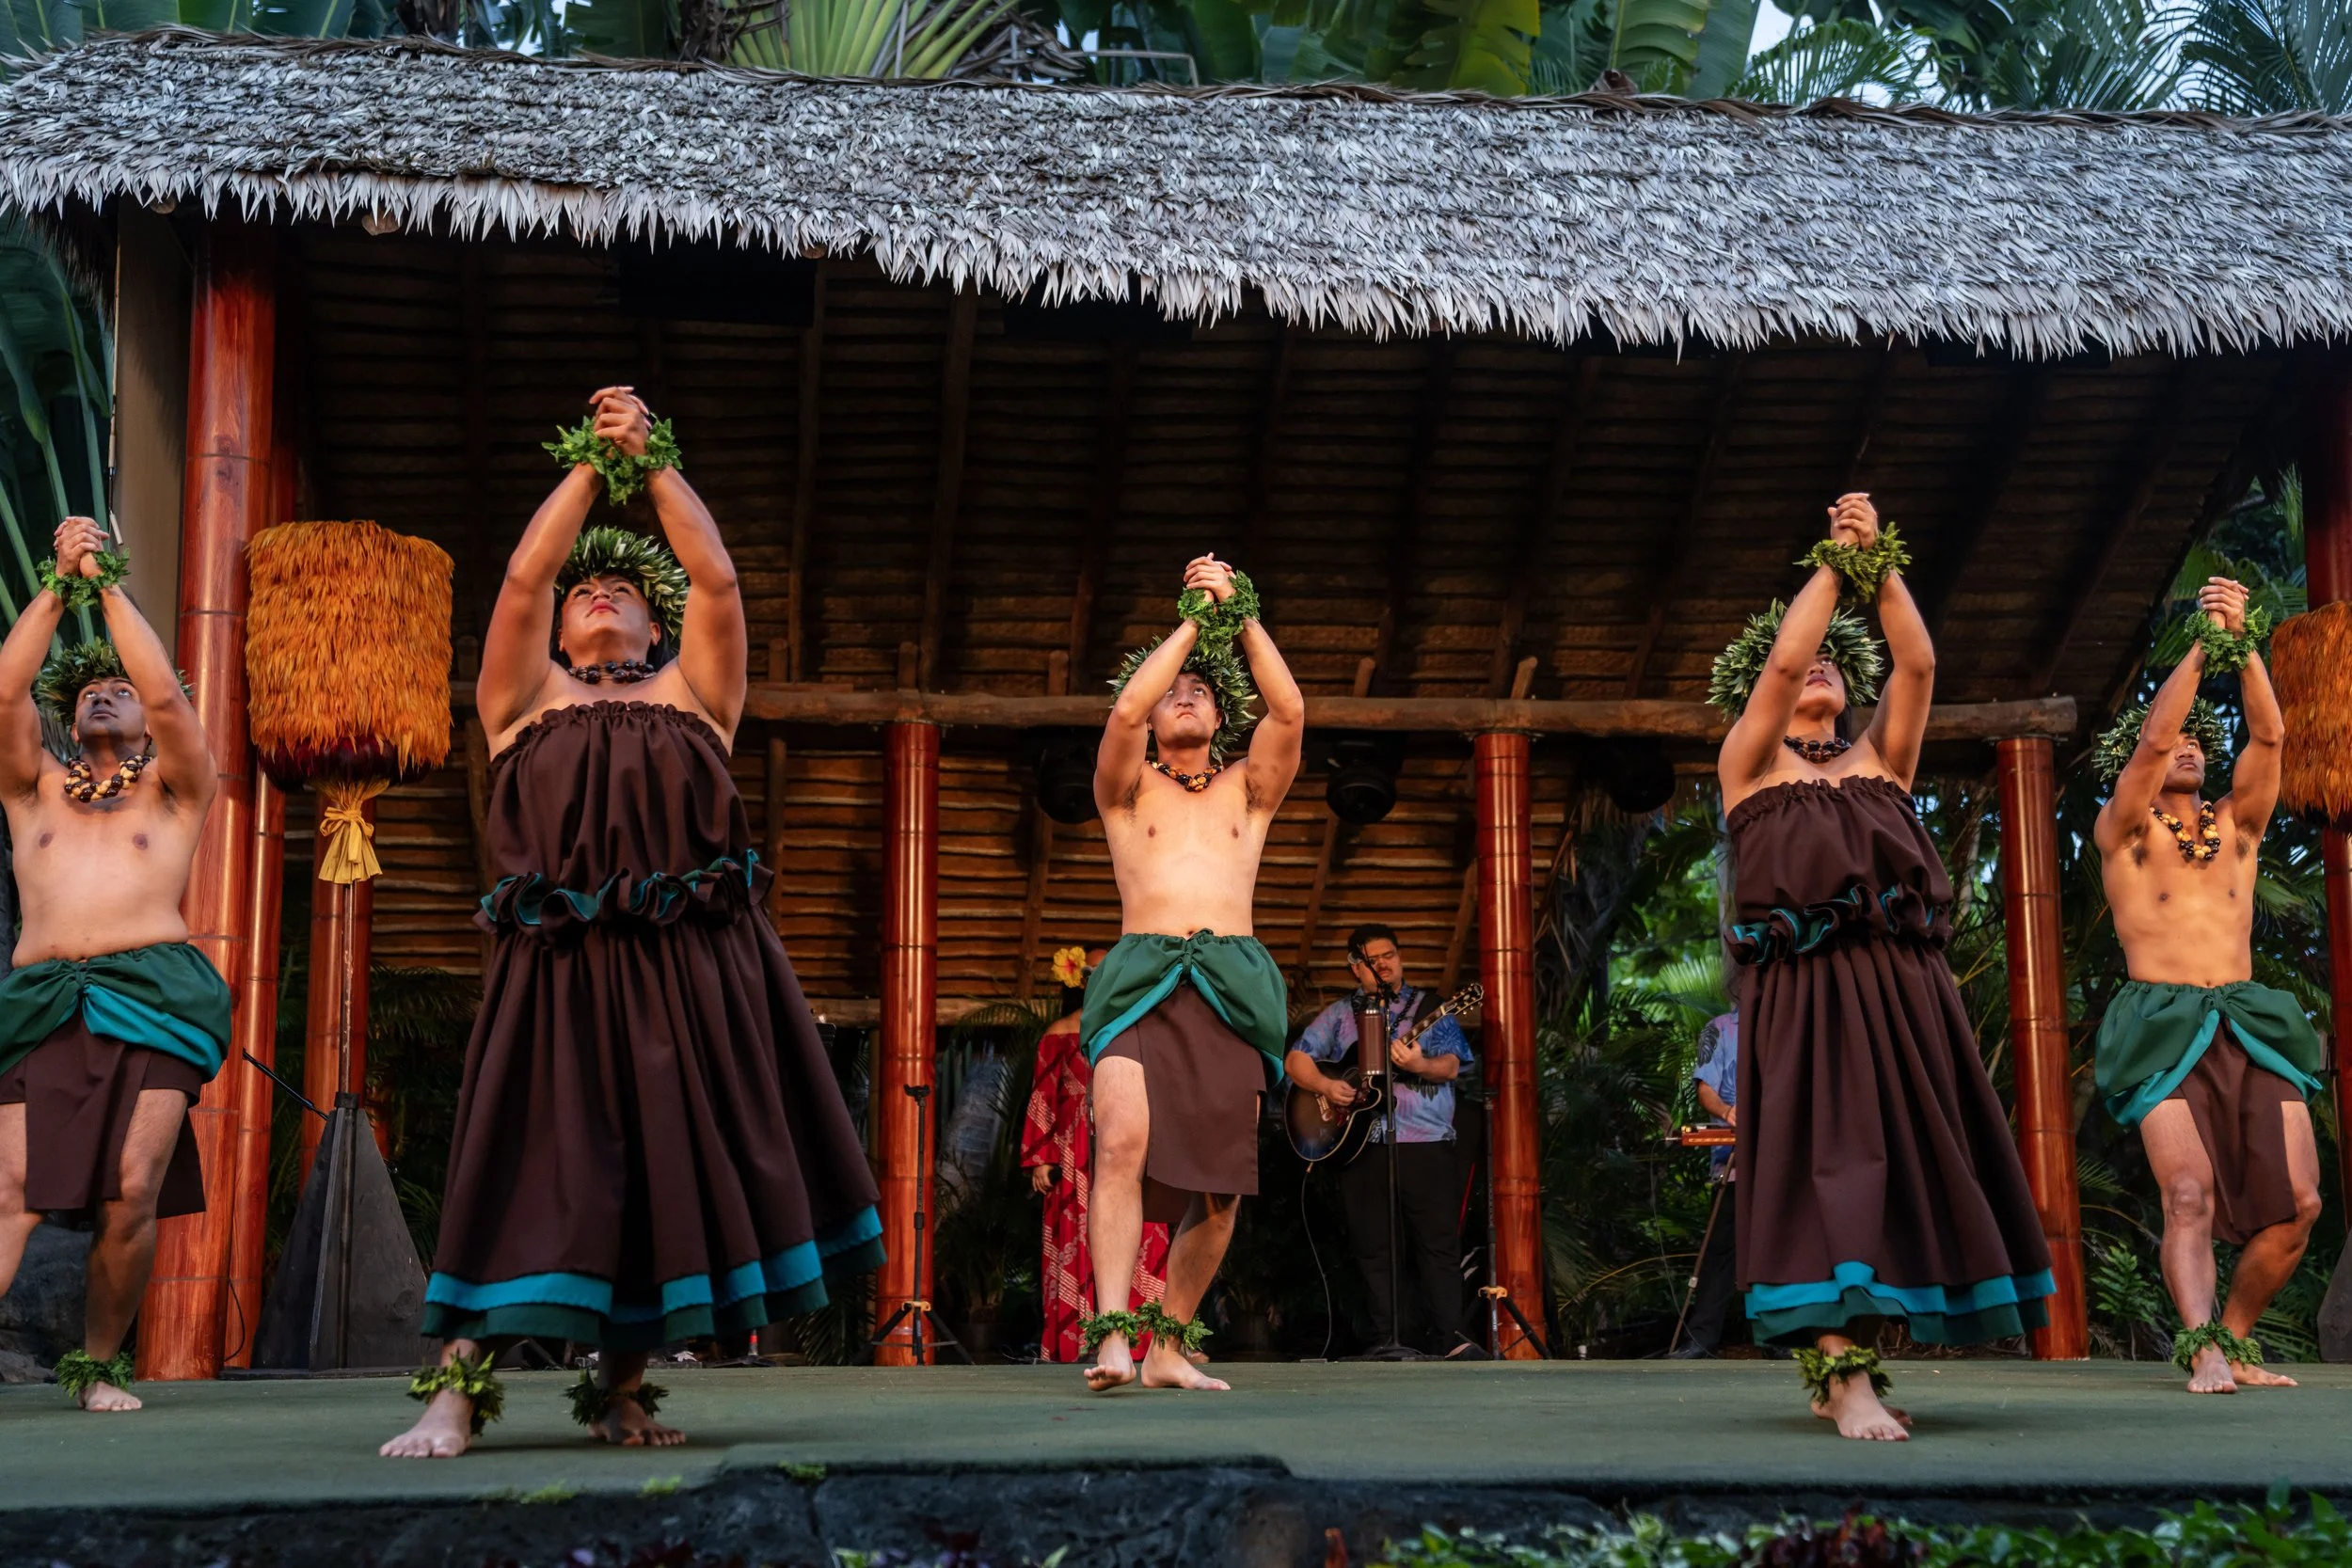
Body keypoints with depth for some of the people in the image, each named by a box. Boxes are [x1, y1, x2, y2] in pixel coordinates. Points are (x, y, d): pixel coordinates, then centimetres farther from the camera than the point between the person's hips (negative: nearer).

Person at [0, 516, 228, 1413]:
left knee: (132, 1193, -13)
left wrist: (109, 583, 8)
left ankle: (99, 1362, 3)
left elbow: (166, 694, 2)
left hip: (153, 994, -2)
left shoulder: (175, 791, 18)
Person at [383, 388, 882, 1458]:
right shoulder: (527, 697, 15)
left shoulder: (693, 693, 17)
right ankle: (454, 1389, -8)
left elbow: (717, 579, 6)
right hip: (559, 968, -2)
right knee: (535, 1164, -9)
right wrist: (593, 464, 8)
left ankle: (619, 1390, 12)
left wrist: (653, 462, 5)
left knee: (671, 1170, 2)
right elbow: (524, 574, 4)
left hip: (694, 970, 2)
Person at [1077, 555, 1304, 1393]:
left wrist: (1243, 618, 2)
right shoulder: (1127, 787, 16)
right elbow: (1125, 710, -4)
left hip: (1233, 988, 3)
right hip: (1141, 979, -2)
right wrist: (1192, 622, 3)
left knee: (1220, 1185, 1)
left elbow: (1290, 712, 3)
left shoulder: (1248, 789, 21)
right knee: (1123, 1143, -25)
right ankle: (1112, 1336, -31)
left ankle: (1170, 1346, 13)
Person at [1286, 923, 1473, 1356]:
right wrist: (1324, 1085, -8)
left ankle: (1445, 1336, -7)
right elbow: (1296, 1059, 12)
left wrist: (1419, 1065, -24)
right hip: (1362, 1146, 2)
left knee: (1439, 1243, -8)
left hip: (1427, 1145, -2)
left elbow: (1451, 1065, -2)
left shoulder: (1429, 1009, 10)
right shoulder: (1339, 1015, 15)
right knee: (1374, 1248, 1)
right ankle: (1385, 1341, 5)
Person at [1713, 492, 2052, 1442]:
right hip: (1806, 997, -4)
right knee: (1826, 1167, -14)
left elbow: (1918, 665, 5)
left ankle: (1839, 1368, 9)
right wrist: (1832, 564, 1)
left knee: (1902, 1170, 1)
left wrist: (1881, 566, -3)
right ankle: (1846, 1379, -20)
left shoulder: (1880, 760, 19)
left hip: (1905, 993, 4)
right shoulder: (1749, 764, 11)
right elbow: (1781, 659, -4)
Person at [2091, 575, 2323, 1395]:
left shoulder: (2237, 823, 18)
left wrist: (2241, 643, -7)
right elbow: (2153, 733, -8)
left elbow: (2270, 734, 3)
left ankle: (2234, 1341, 8)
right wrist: (2204, 643, -8)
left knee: (2296, 1200, -7)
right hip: (2164, 1031, -4)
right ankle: (2203, 1350, -30)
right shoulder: (2122, 828, 8)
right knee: (2191, 1195, -20)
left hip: (2249, 1027, 4)